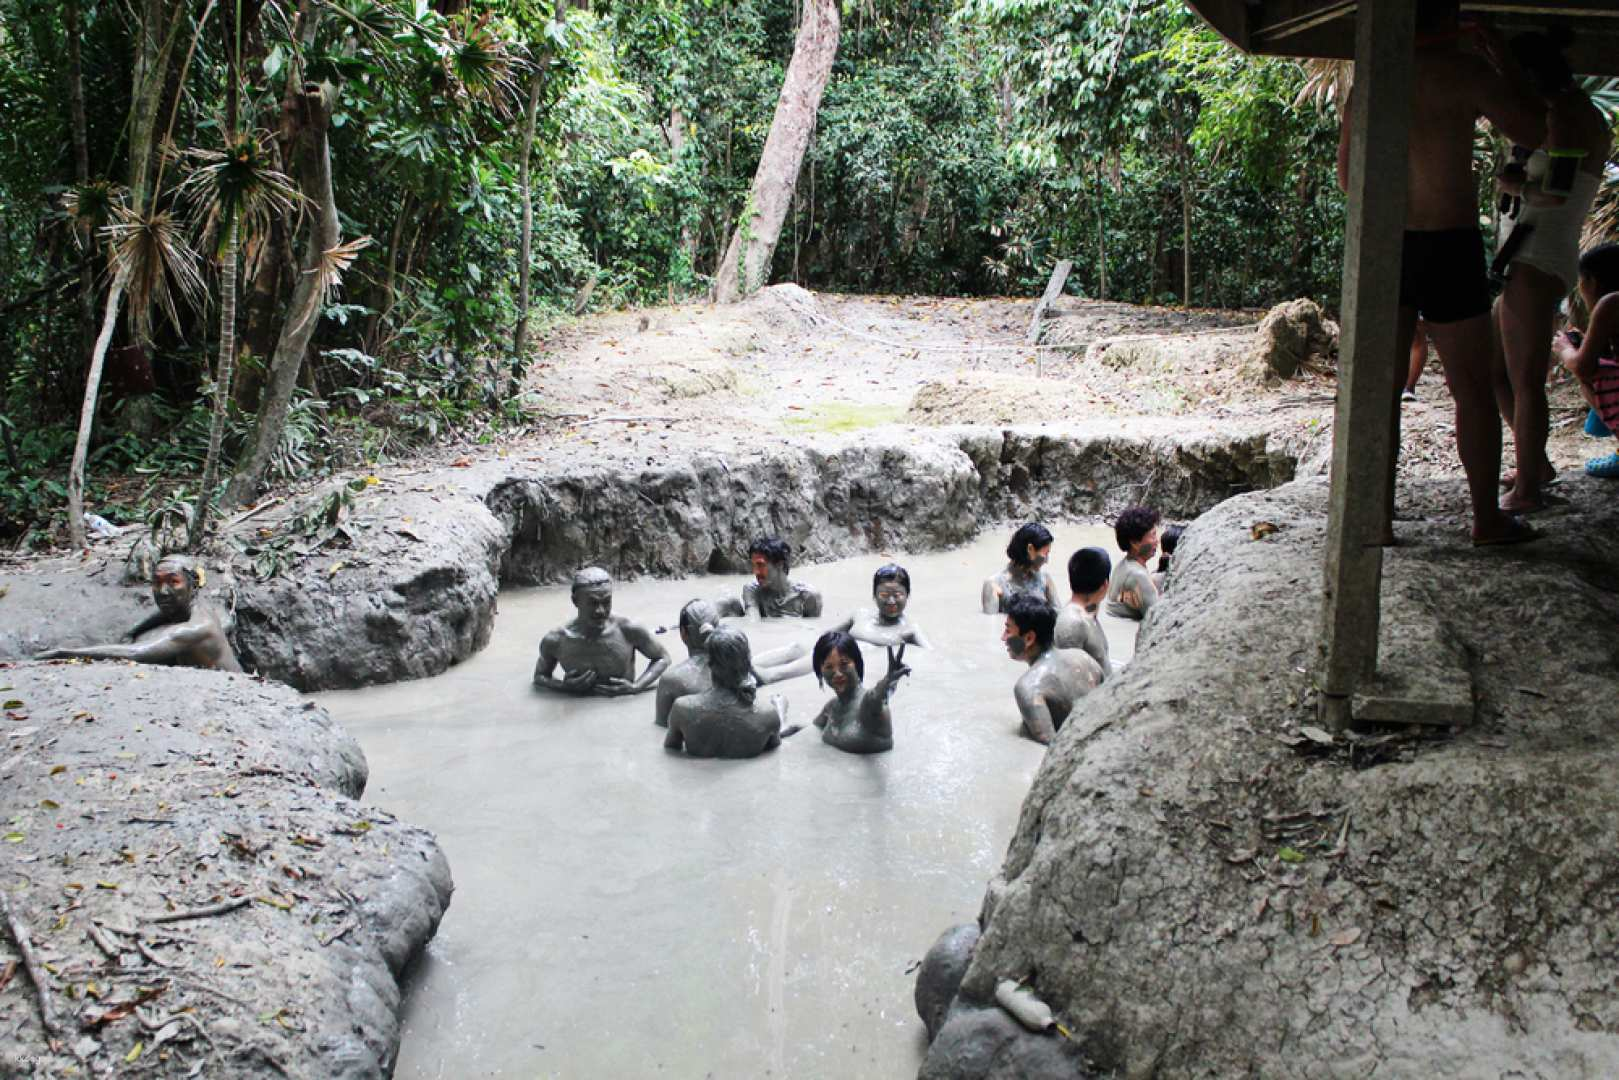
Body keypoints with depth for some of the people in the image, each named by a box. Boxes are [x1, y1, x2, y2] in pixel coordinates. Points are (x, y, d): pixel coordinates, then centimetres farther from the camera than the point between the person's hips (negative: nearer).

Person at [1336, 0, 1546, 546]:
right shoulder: (1463, 71, -6)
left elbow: (1347, 177, 15)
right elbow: (1531, 131, 5)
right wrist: (1503, 60, 14)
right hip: (1448, 245, -4)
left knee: (1382, 389, 8)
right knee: (1474, 392, 7)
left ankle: (1380, 518, 7)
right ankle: (1487, 518, 15)